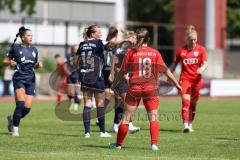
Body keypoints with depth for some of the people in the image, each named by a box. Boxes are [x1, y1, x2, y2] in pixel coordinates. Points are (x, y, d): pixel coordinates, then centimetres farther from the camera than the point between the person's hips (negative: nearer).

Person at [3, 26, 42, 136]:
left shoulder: (34, 50, 11)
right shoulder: (15, 48, -1)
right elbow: (5, 60, 6)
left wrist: (38, 64, -1)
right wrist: (10, 63, -15)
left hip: (31, 80, 4)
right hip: (19, 79, -4)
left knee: (27, 108, -3)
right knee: (21, 104, -19)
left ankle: (12, 119, 25)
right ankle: (15, 128, -5)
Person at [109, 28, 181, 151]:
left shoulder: (131, 52, -1)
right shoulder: (155, 53, 0)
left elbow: (122, 71, 3)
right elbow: (165, 70, 0)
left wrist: (114, 85, 15)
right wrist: (176, 83, 10)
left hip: (134, 88, 0)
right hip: (151, 89, 0)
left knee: (126, 117, 9)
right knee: (153, 117, 4)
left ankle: (118, 144, 18)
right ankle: (154, 144, -9)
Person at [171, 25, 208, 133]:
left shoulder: (201, 49, 1)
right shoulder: (181, 51, 3)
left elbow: (205, 63, -7)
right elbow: (175, 64, 14)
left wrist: (202, 69, -28)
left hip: (197, 79, 1)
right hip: (185, 79, -1)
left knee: (193, 103, 11)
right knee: (185, 101, -16)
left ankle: (190, 124, 27)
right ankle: (185, 125, -24)